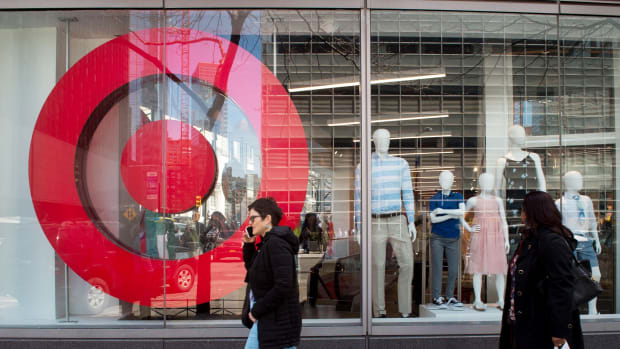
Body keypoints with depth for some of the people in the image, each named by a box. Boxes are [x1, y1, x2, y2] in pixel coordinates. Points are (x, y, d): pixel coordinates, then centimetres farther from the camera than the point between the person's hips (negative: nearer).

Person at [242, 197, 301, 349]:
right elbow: (251, 268, 24)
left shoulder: (276, 244, -19)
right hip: (264, 320, 10)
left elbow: (283, 286, -26)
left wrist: (256, 311, -17)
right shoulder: (266, 243, 11)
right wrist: (248, 245, 8)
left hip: (278, 322, -10)